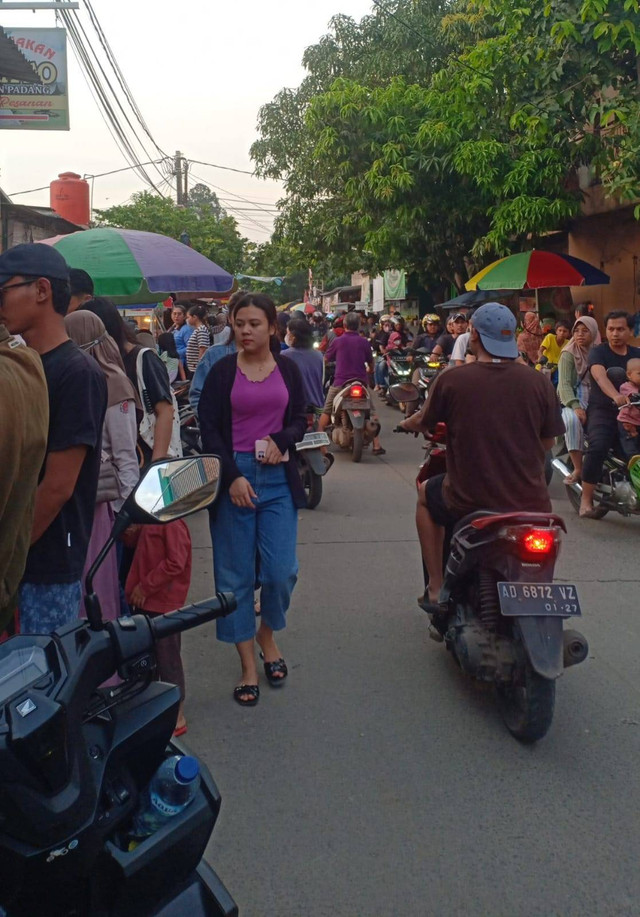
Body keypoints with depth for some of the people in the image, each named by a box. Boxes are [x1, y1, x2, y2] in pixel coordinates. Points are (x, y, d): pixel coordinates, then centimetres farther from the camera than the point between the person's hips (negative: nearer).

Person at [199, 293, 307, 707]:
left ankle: (268, 633, 28)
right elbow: (210, 428, -1)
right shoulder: (222, 371, 2)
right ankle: (249, 667, 15)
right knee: (236, 575, 2)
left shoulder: (288, 369, 8)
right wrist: (233, 477, -12)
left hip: (279, 478, 1)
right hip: (233, 476, -1)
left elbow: (300, 420, 11)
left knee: (281, 571, -3)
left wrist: (281, 440, -10)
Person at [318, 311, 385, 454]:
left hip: (340, 382, -1)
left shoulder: (337, 341, -1)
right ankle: (376, 445, 4)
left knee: (326, 411, 10)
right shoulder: (364, 342, 4)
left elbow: (325, 360, 11)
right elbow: (371, 363, 17)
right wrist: (368, 371, 40)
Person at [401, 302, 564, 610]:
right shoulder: (539, 383, -6)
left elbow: (422, 423, 6)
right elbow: (547, 443, 5)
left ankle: (436, 588, 28)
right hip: (530, 504, 2)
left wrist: (406, 423, 30)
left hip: (469, 502, -2)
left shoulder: (450, 380, -10)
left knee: (426, 495, 30)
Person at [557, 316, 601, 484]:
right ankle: (578, 469, -30)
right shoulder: (568, 354, 1)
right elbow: (564, 384, -10)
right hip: (573, 401, -3)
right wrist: (576, 406, -25)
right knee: (572, 420, -35)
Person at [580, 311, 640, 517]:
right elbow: (600, 376, -21)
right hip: (603, 411, -4)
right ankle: (586, 499, -18)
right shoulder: (598, 353, -1)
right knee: (597, 448, -28)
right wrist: (616, 396, -41)